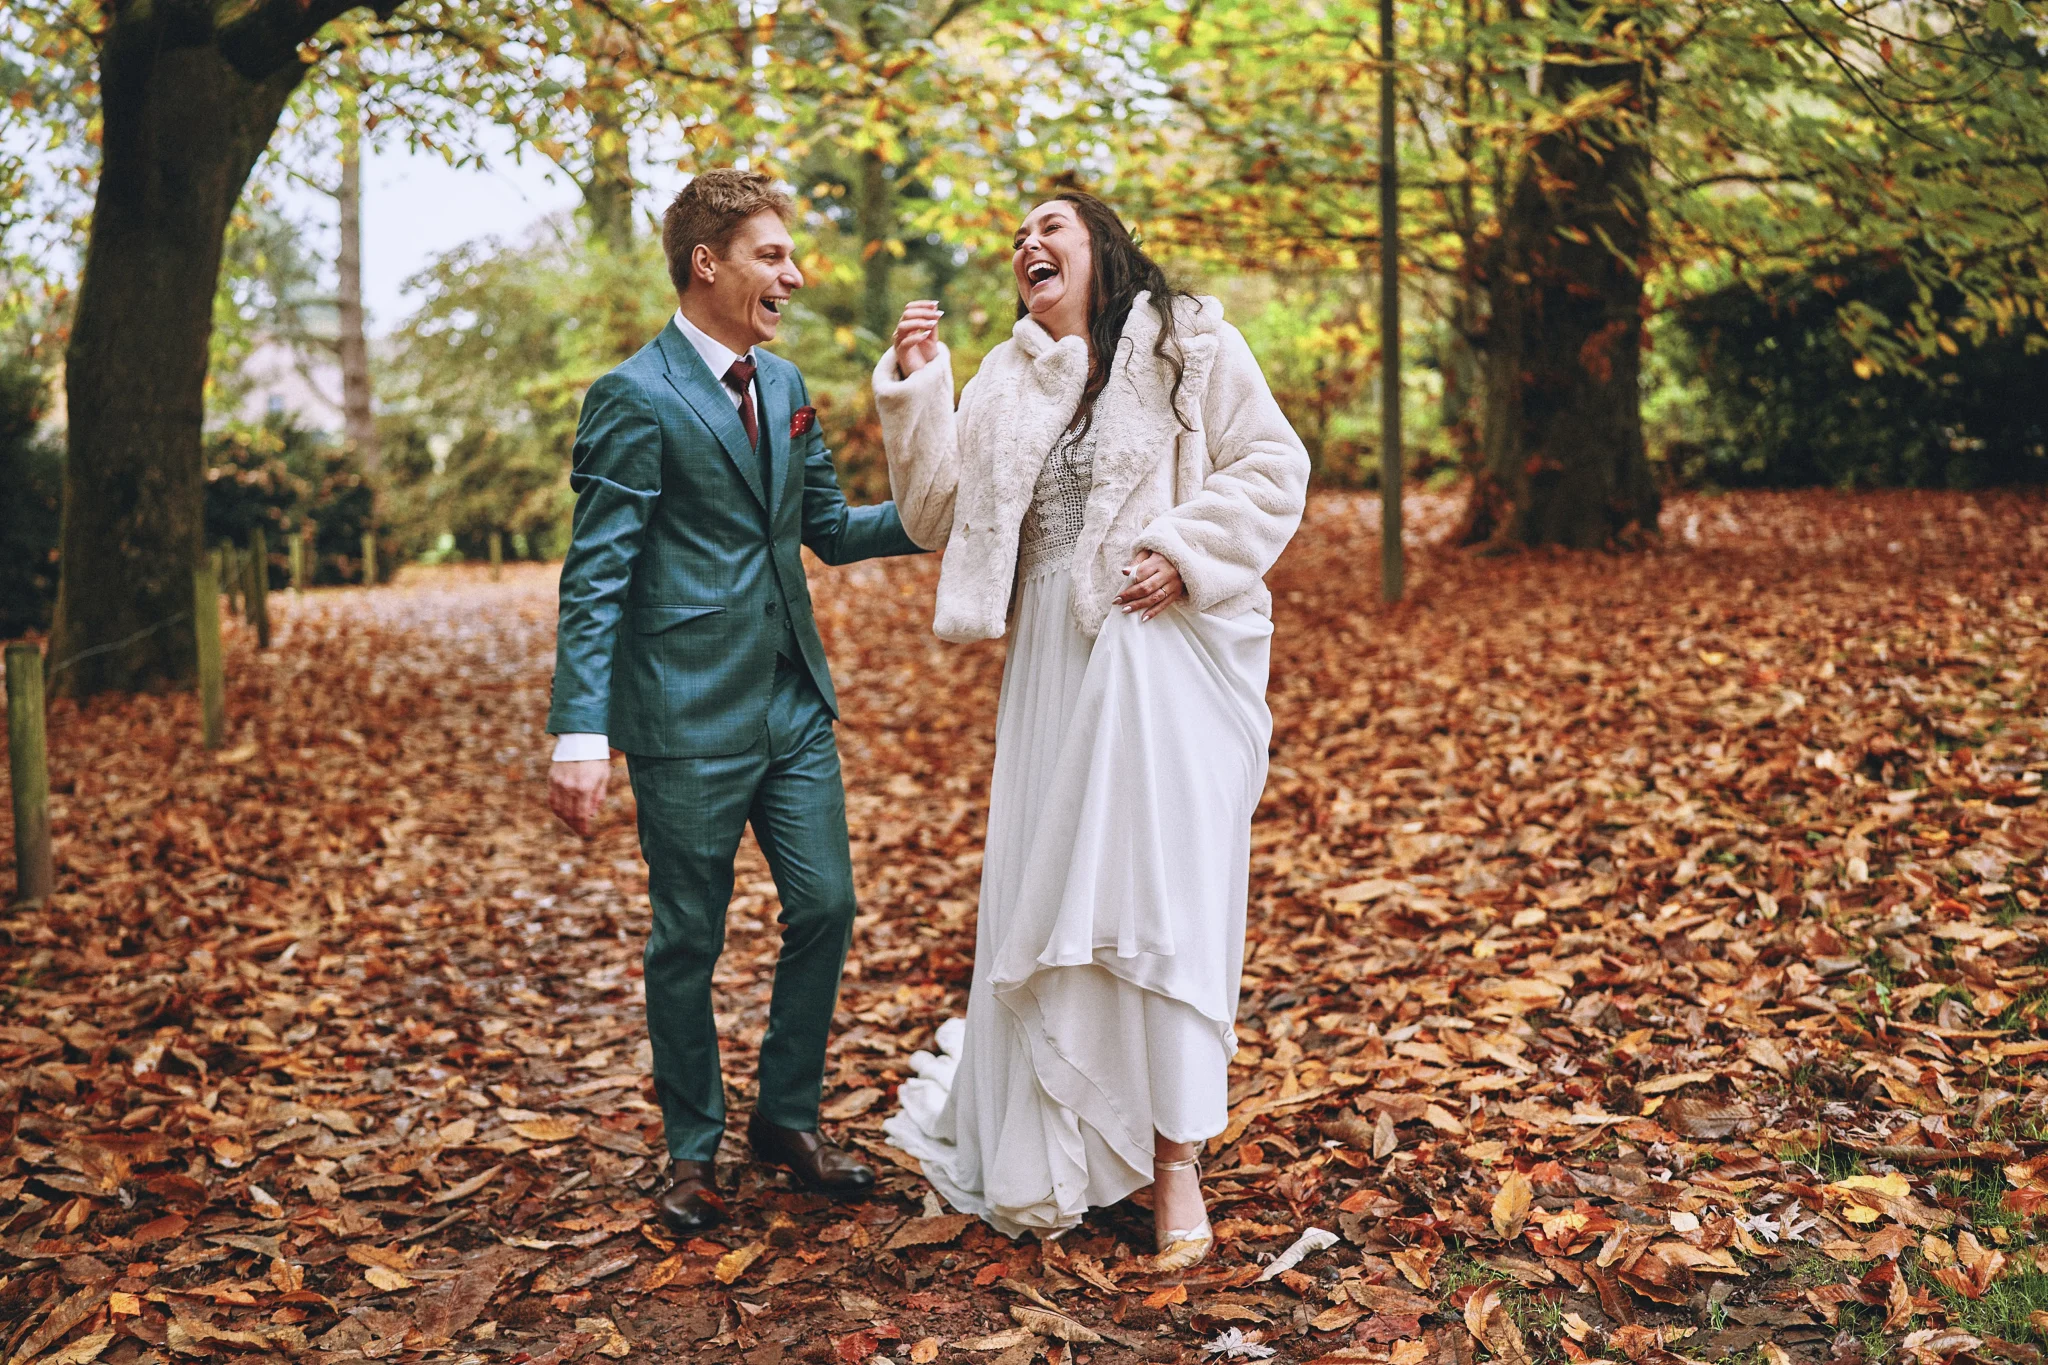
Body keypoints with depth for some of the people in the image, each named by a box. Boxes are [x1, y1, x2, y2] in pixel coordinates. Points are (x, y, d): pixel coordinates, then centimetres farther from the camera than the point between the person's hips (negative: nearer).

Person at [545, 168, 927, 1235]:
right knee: (688, 941, 6)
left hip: (795, 704, 7)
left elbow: (830, 527, 18)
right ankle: (692, 1152, 25)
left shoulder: (783, 386, 12)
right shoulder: (634, 399, -11)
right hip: (689, 718, -7)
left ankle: (787, 1118, 28)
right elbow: (595, 580, -14)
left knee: (825, 907, 8)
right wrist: (581, 734, -21)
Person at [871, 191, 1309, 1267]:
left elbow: (1272, 468, -1)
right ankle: (1047, 1155, 21)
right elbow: (940, 517, 9)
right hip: (1053, 657, 4)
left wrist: (1185, 550, -13)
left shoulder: (1189, 344, 3)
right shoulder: (1004, 382, 15)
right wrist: (914, 390, 1)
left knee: (1163, 886, -5)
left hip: (1168, 648, -4)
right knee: (1044, 890, 6)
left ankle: (1173, 1160, 5)